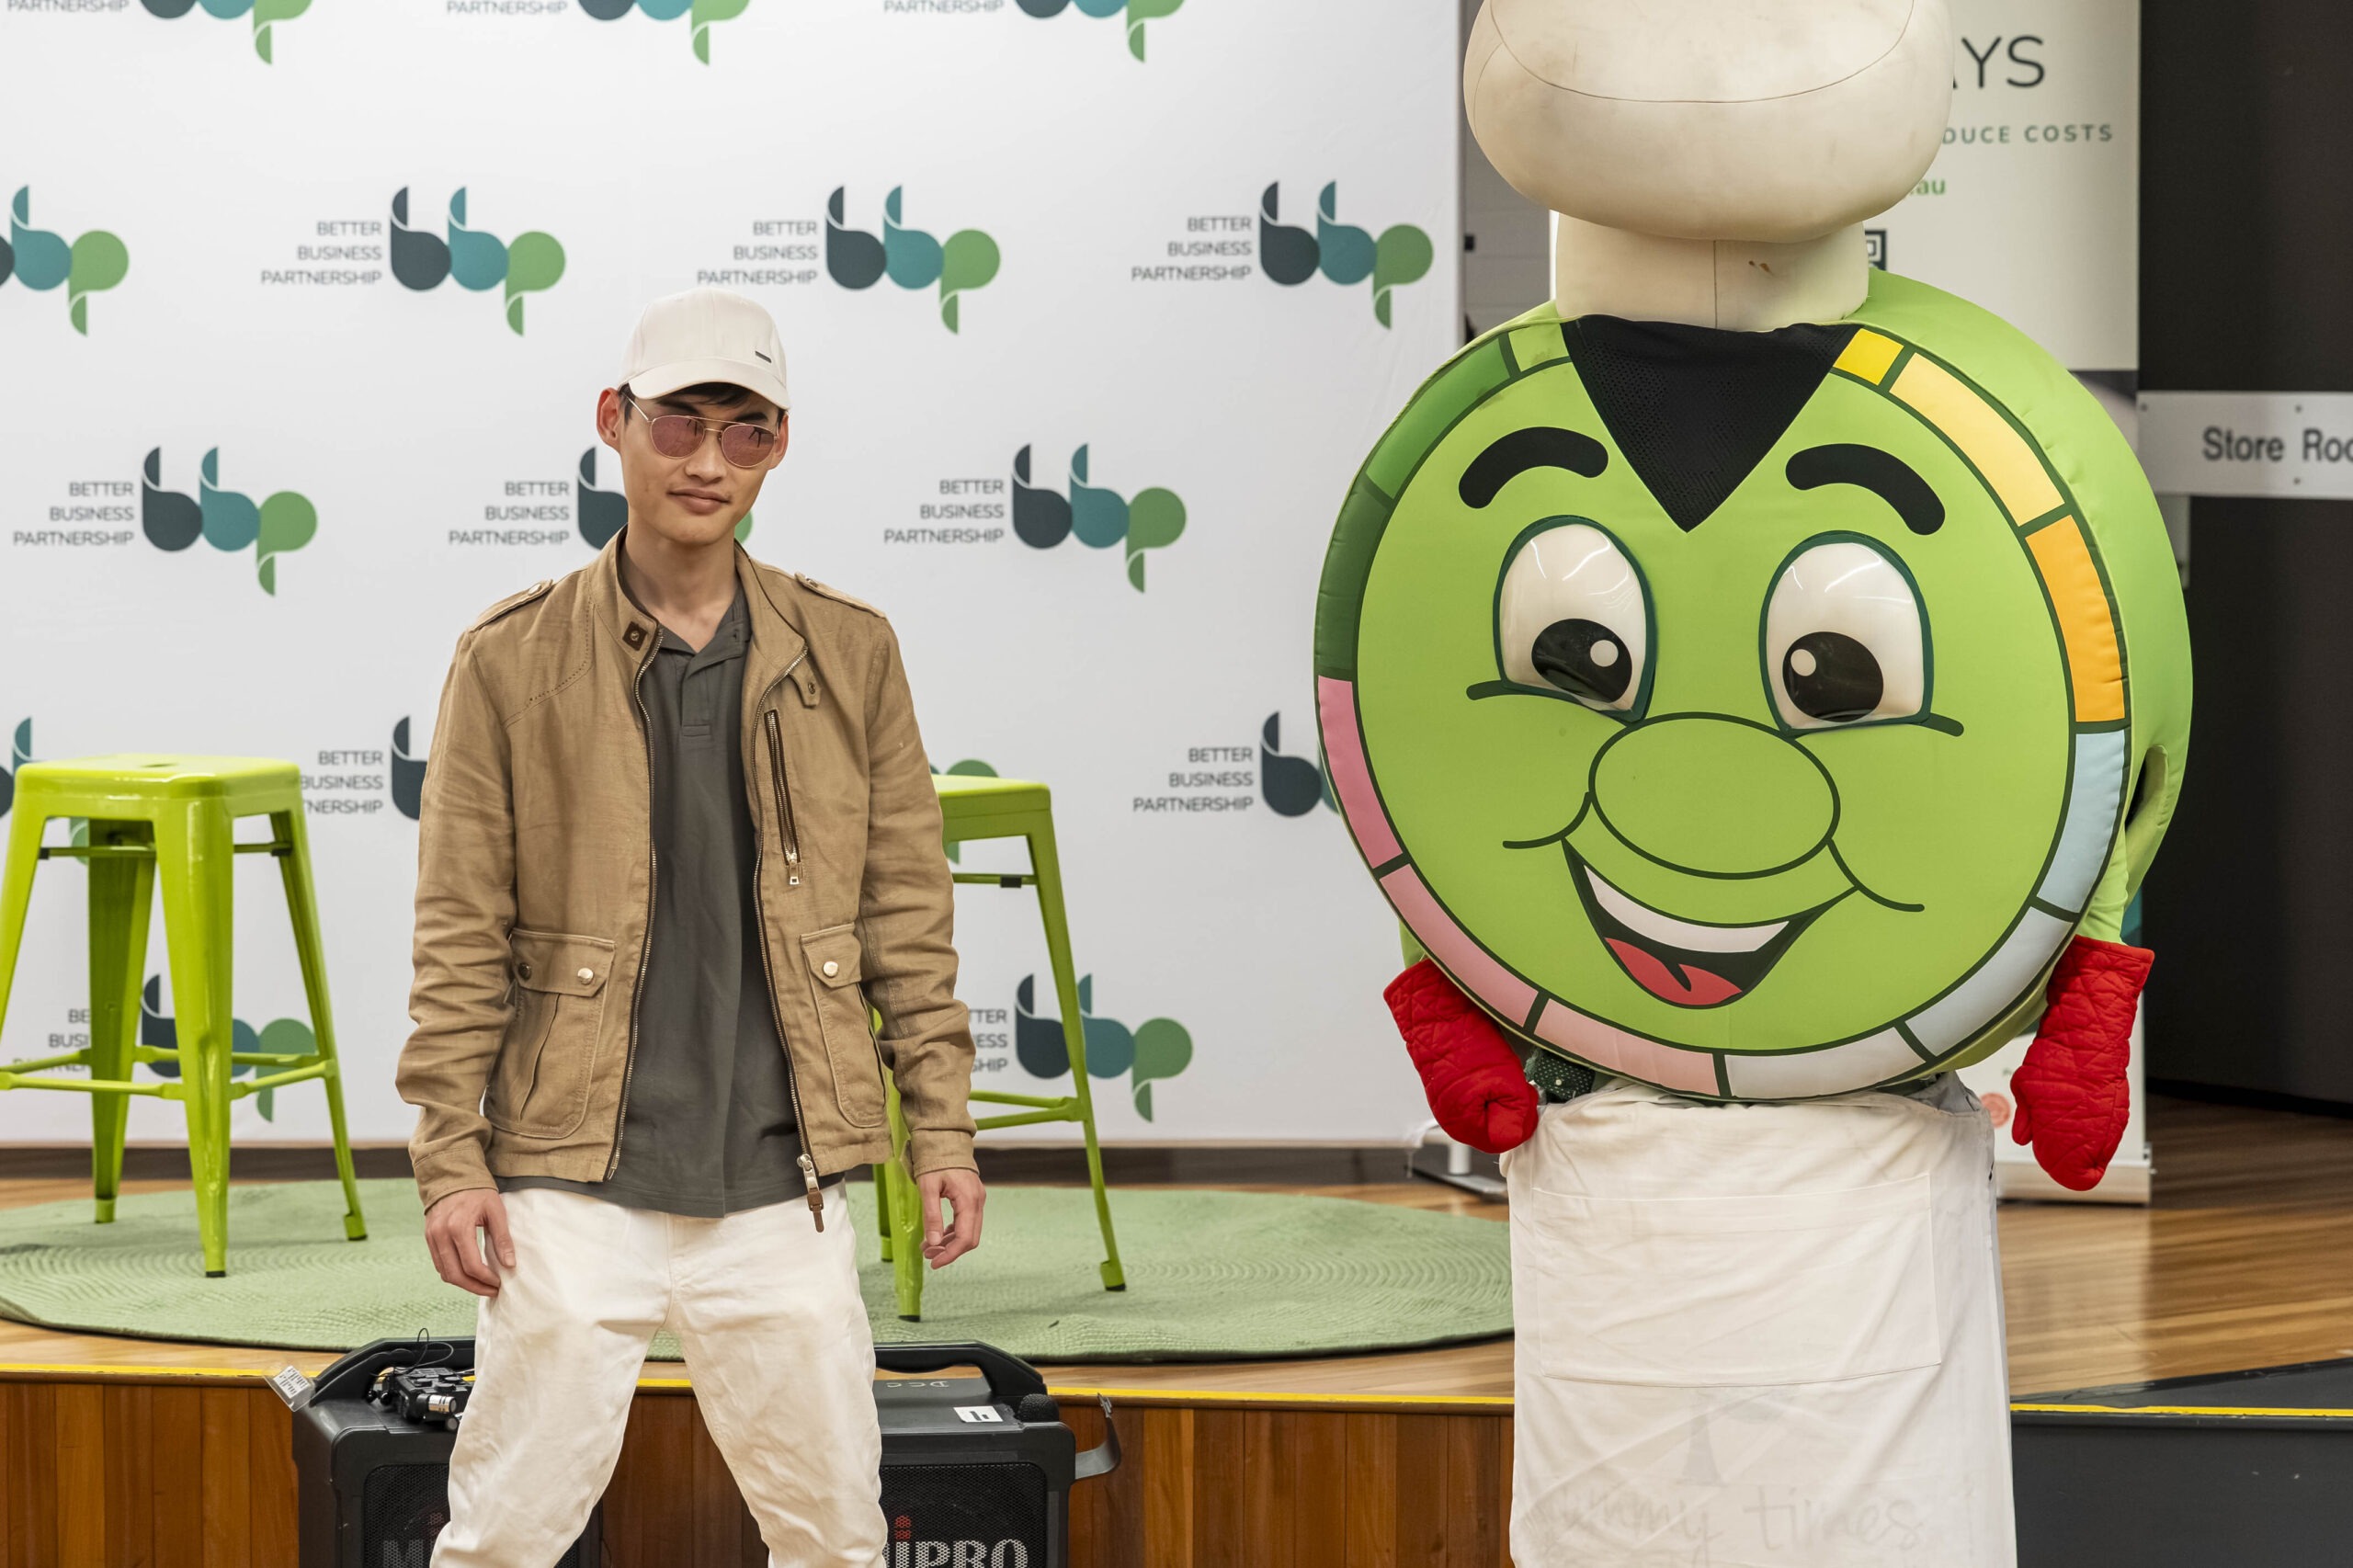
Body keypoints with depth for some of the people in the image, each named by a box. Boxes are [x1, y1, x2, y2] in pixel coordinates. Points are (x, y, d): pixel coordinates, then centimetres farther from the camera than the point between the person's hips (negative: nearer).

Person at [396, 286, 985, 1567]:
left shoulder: (847, 655, 7)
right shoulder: (514, 660, 0)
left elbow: (905, 909, 10)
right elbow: (459, 935, 0)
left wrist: (940, 1126, 6)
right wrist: (451, 1158, -4)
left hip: (780, 1186, 2)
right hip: (576, 1186, -2)